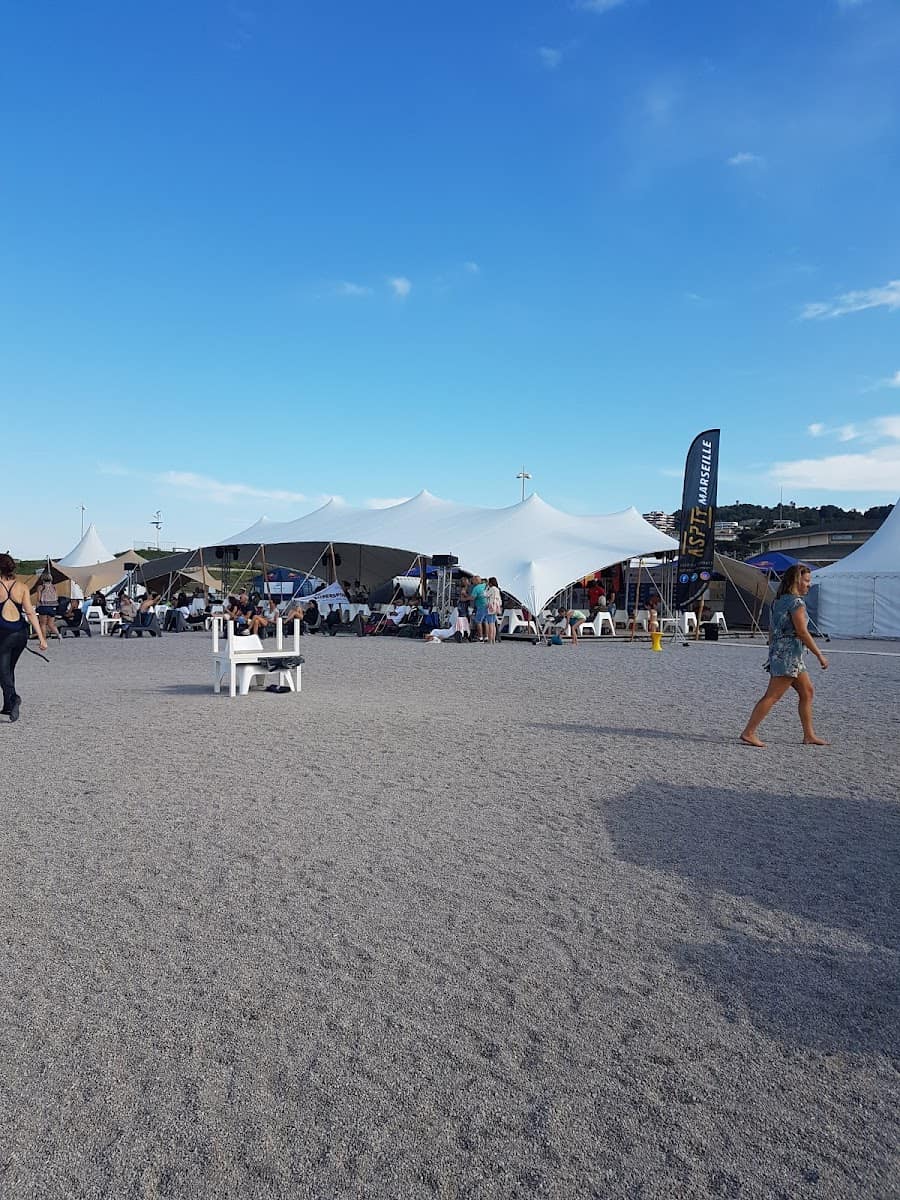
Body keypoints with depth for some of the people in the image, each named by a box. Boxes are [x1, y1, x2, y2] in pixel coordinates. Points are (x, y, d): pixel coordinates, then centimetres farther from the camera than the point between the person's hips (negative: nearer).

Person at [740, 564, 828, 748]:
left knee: (807, 691, 15)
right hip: (789, 655, -10)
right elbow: (802, 632, -17)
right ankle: (749, 733, -5)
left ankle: (809, 735, 20)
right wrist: (820, 655, -11)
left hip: (777, 651, 10)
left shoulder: (779, 601, 14)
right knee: (772, 696, -7)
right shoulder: (796, 602, -13)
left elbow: (771, 631, 17)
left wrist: (773, 655, 22)